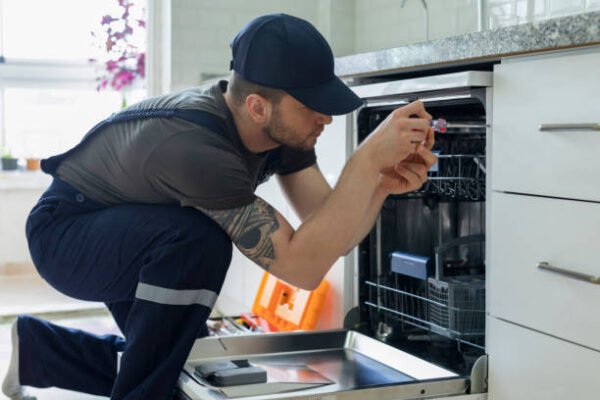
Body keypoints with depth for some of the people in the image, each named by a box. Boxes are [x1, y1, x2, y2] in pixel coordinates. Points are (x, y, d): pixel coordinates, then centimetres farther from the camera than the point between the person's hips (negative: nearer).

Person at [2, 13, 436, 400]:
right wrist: (369, 157, -45)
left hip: (136, 238, 8)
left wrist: (383, 184, -34)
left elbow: (329, 240, -16)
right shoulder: (194, 147, -41)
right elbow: (303, 265, -43)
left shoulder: (283, 128, -16)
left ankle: (39, 349, 27)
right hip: (66, 231, -8)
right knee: (198, 240, -37)